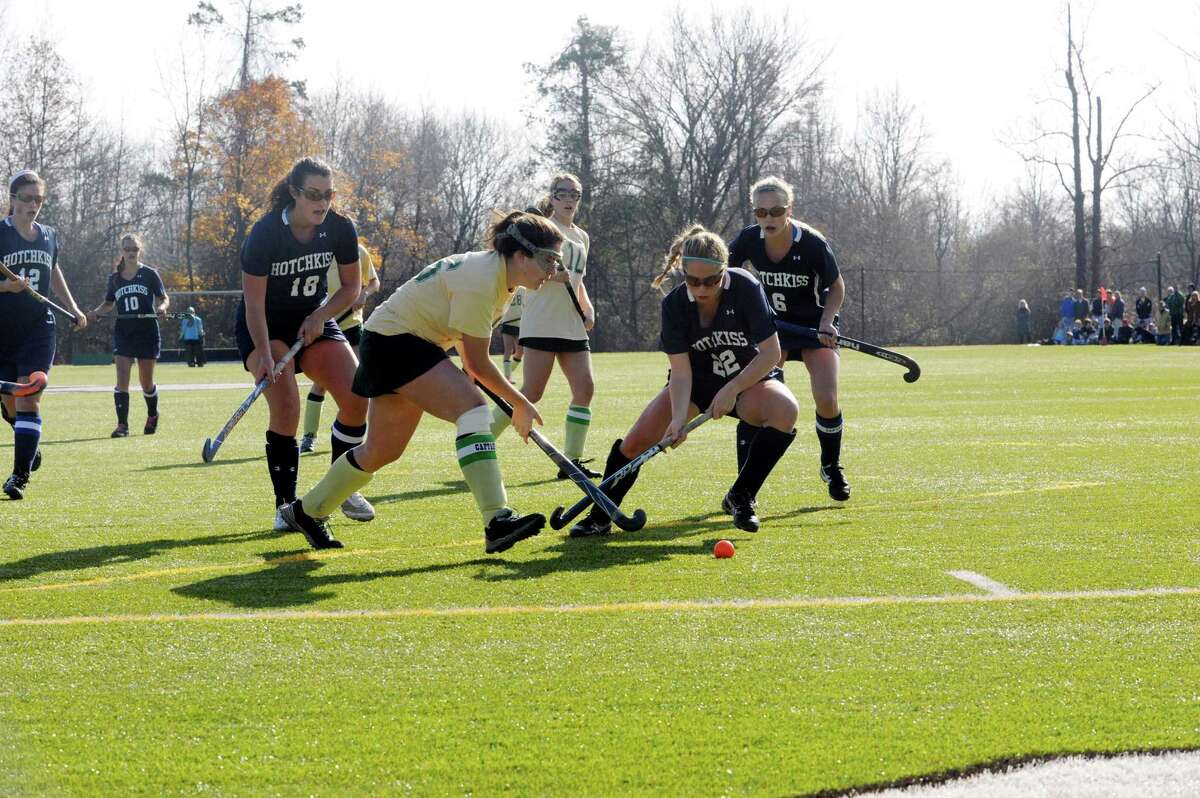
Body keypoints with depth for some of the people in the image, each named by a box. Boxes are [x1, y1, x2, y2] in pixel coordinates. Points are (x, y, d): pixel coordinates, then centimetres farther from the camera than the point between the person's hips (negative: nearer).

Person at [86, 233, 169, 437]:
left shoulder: (149, 274, -1)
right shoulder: (115, 278, 7)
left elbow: (164, 298, 3)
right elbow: (108, 304, 17)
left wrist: (162, 307, -20)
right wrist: (96, 312, -3)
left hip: (147, 331, -1)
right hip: (123, 333, 2)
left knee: (146, 381, 8)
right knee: (122, 379, -13)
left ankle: (152, 416, 35)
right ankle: (122, 425, -15)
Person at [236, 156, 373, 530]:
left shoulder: (340, 228, -11)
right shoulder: (265, 233, -23)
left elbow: (351, 285, 2)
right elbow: (254, 302, -21)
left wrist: (320, 316, -14)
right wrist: (264, 353, -31)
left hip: (314, 322, 4)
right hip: (265, 328, -4)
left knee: (357, 400, -12)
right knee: (286, 407, -23)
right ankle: (286, 505, -12)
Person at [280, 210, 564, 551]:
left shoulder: (501, 273, 4)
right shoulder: (481, 280, -27)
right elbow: (479, 365, -22)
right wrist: (521, 404, -12)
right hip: (393, 338, -10)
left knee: (382, 450, 15)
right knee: (473, 411, -26)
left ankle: (307, 511, 33)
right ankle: (497, 521, -34)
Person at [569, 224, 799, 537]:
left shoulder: (746, 288, -24)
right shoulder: (674, 304, -18)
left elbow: (771, 353, -21)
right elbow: (680, 369, -22)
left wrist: (732, 389, -28)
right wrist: (678, 418, -37)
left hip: (750, 380, -2)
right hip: (697, 382, 2)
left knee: (786, 409, -33)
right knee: (637, 439, -13)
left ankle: (741, 497, -16)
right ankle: (600, 517, 5)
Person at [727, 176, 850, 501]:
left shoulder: (813, 244, -24)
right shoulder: (749, 240, -16)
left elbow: (837, 287, -9)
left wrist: (826, 322, -24)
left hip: (815, 325, -2)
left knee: (826, 401, -15)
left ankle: (831, 466, 15)